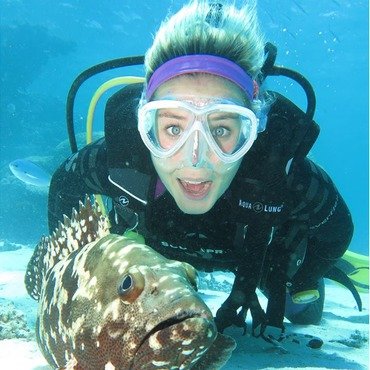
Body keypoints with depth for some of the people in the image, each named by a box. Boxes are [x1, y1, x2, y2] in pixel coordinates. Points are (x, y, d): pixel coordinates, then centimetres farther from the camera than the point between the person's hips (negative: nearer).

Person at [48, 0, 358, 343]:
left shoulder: (288, 174, -43)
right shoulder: (118, 157, -41)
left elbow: (337, 228, -20)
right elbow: (65, 184, -16)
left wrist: (279, 290, -16)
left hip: (264, 253, 0)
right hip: (155, 247, 1)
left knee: (304, 314, 25)